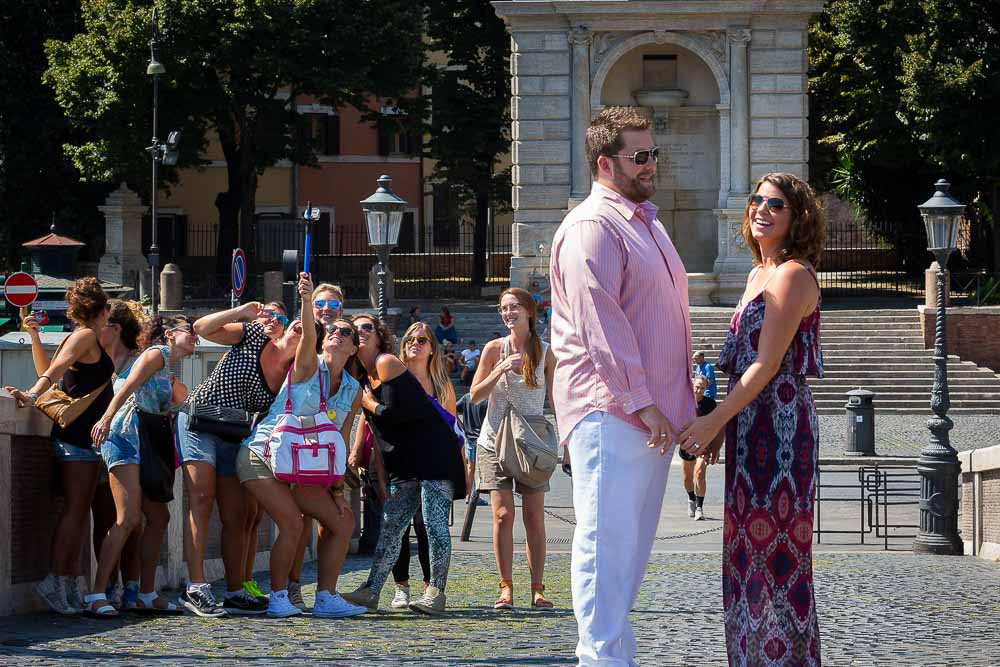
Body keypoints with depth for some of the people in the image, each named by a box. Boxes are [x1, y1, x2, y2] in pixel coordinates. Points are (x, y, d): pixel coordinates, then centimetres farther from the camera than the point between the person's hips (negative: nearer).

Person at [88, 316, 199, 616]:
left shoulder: (168, 373, 27)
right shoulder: (157, 354, 0)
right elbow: (128, 386, -13)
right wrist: (106, 419, -24)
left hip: (147, 445, 10)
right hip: (127, 434, -10)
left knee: (158, 518, 7)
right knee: (129, 518, -17)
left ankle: (146, 594, 11)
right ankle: (96, 596, -20)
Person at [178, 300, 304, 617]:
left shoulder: (291, 379, 3)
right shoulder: (253, 336, -6)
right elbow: (202, 328, -9)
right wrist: (241, 312, -18)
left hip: (233, 437, 5)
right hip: (200, 422, -5)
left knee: (235, 516, 4)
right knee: (201, 500, -16)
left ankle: (235, 593, 10)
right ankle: (196, 587, -23)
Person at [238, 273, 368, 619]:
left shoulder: (353, 391, 8)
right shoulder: (307, 366, -6)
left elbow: (341, 444, 9)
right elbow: (308, 335, -28)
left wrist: (337, 490, 3)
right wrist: (306, 300, -47)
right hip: (262, 455, -7)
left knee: (342, 520, 0)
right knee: (291, 523, -21)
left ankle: (326, 597, 9)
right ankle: (277, 598, -6)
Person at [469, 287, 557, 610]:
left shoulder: (546, 353, -1)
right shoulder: (495, 349, -2)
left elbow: (557, 399, 4)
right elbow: (475, 395, -2)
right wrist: (501, 370, -16)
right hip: (495, 442, 0)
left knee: (534, 516, -2)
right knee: (503, 515, -7)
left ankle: (537, 589, 1)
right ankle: (506, 587, -2)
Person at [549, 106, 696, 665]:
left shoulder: (646, 224, 21)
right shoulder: (592, 228, -10)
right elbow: (600, 325, -19)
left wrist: (683, 399, 23)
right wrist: (641, 402, -21)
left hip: (651, 414, 10)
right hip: (609, 410, -10)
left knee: (633, 542, 11)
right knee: (608, 539, -10)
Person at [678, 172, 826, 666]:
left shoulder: (793, 275, -12)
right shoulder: (759, 274, 16)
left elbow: (768, 364, -18)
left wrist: (715, 420, -19)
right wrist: (720, 424, 16)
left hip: (781, 422, -10)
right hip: (751, 424, 10)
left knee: (775, 544, -7)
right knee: (749, 546, 12)